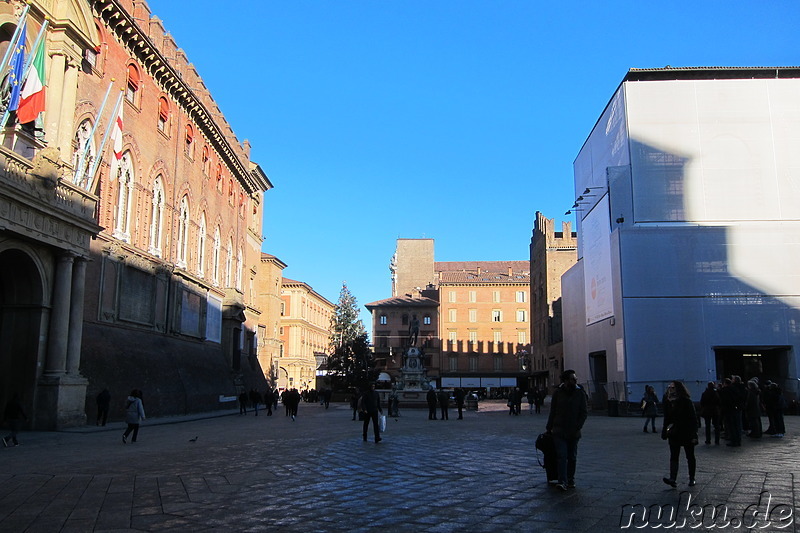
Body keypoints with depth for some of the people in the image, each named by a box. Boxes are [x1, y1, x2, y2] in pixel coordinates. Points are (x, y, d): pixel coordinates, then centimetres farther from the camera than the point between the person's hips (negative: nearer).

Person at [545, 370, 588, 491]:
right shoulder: (557, 393, 2)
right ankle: (562, 482, -14)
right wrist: (549, 428, 9)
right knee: (562, 456, -11)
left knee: (572, 457, 11)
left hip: (573, 432, 1)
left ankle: (571, 480, 24)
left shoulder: (580, 393, 2)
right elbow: (552, 412, 8)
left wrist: (577, 428, -9)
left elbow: (584, 412, 0)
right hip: (559, 431, -1)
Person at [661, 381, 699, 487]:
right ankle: (673, 479, -12)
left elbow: (693, 419, -13)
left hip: (687, 434, -5)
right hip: (674, 435, 5)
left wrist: (694, 435, -18)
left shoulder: (687, 402, -11)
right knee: (673, 457, -5)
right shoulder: (668, 403, 7)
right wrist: (665, 433, 11)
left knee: (690, 457, 8)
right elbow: (666, 419, 14)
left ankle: (692, 479, 21)